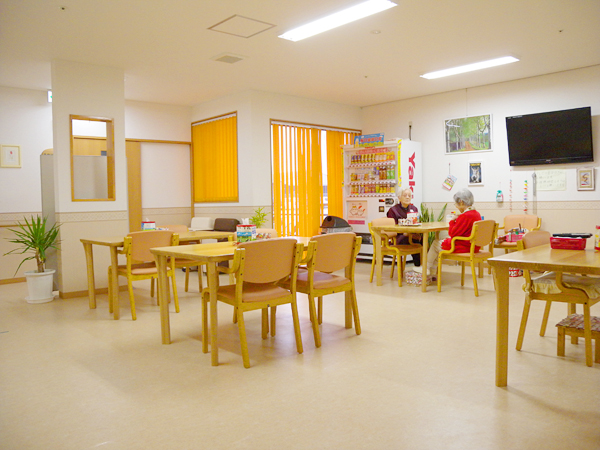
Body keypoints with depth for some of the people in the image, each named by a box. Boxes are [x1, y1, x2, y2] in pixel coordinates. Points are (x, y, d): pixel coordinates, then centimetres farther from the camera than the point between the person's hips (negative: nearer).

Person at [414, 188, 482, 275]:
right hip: (472, 247, 10)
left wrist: (452, 221, -8)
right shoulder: (477, 214, 7)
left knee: (435, 244, 8)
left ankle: (426, 269, 28)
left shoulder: (465, 216, -25)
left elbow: (452, 233, -21)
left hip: (463, 248, -10)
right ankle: (432, 270, 24)